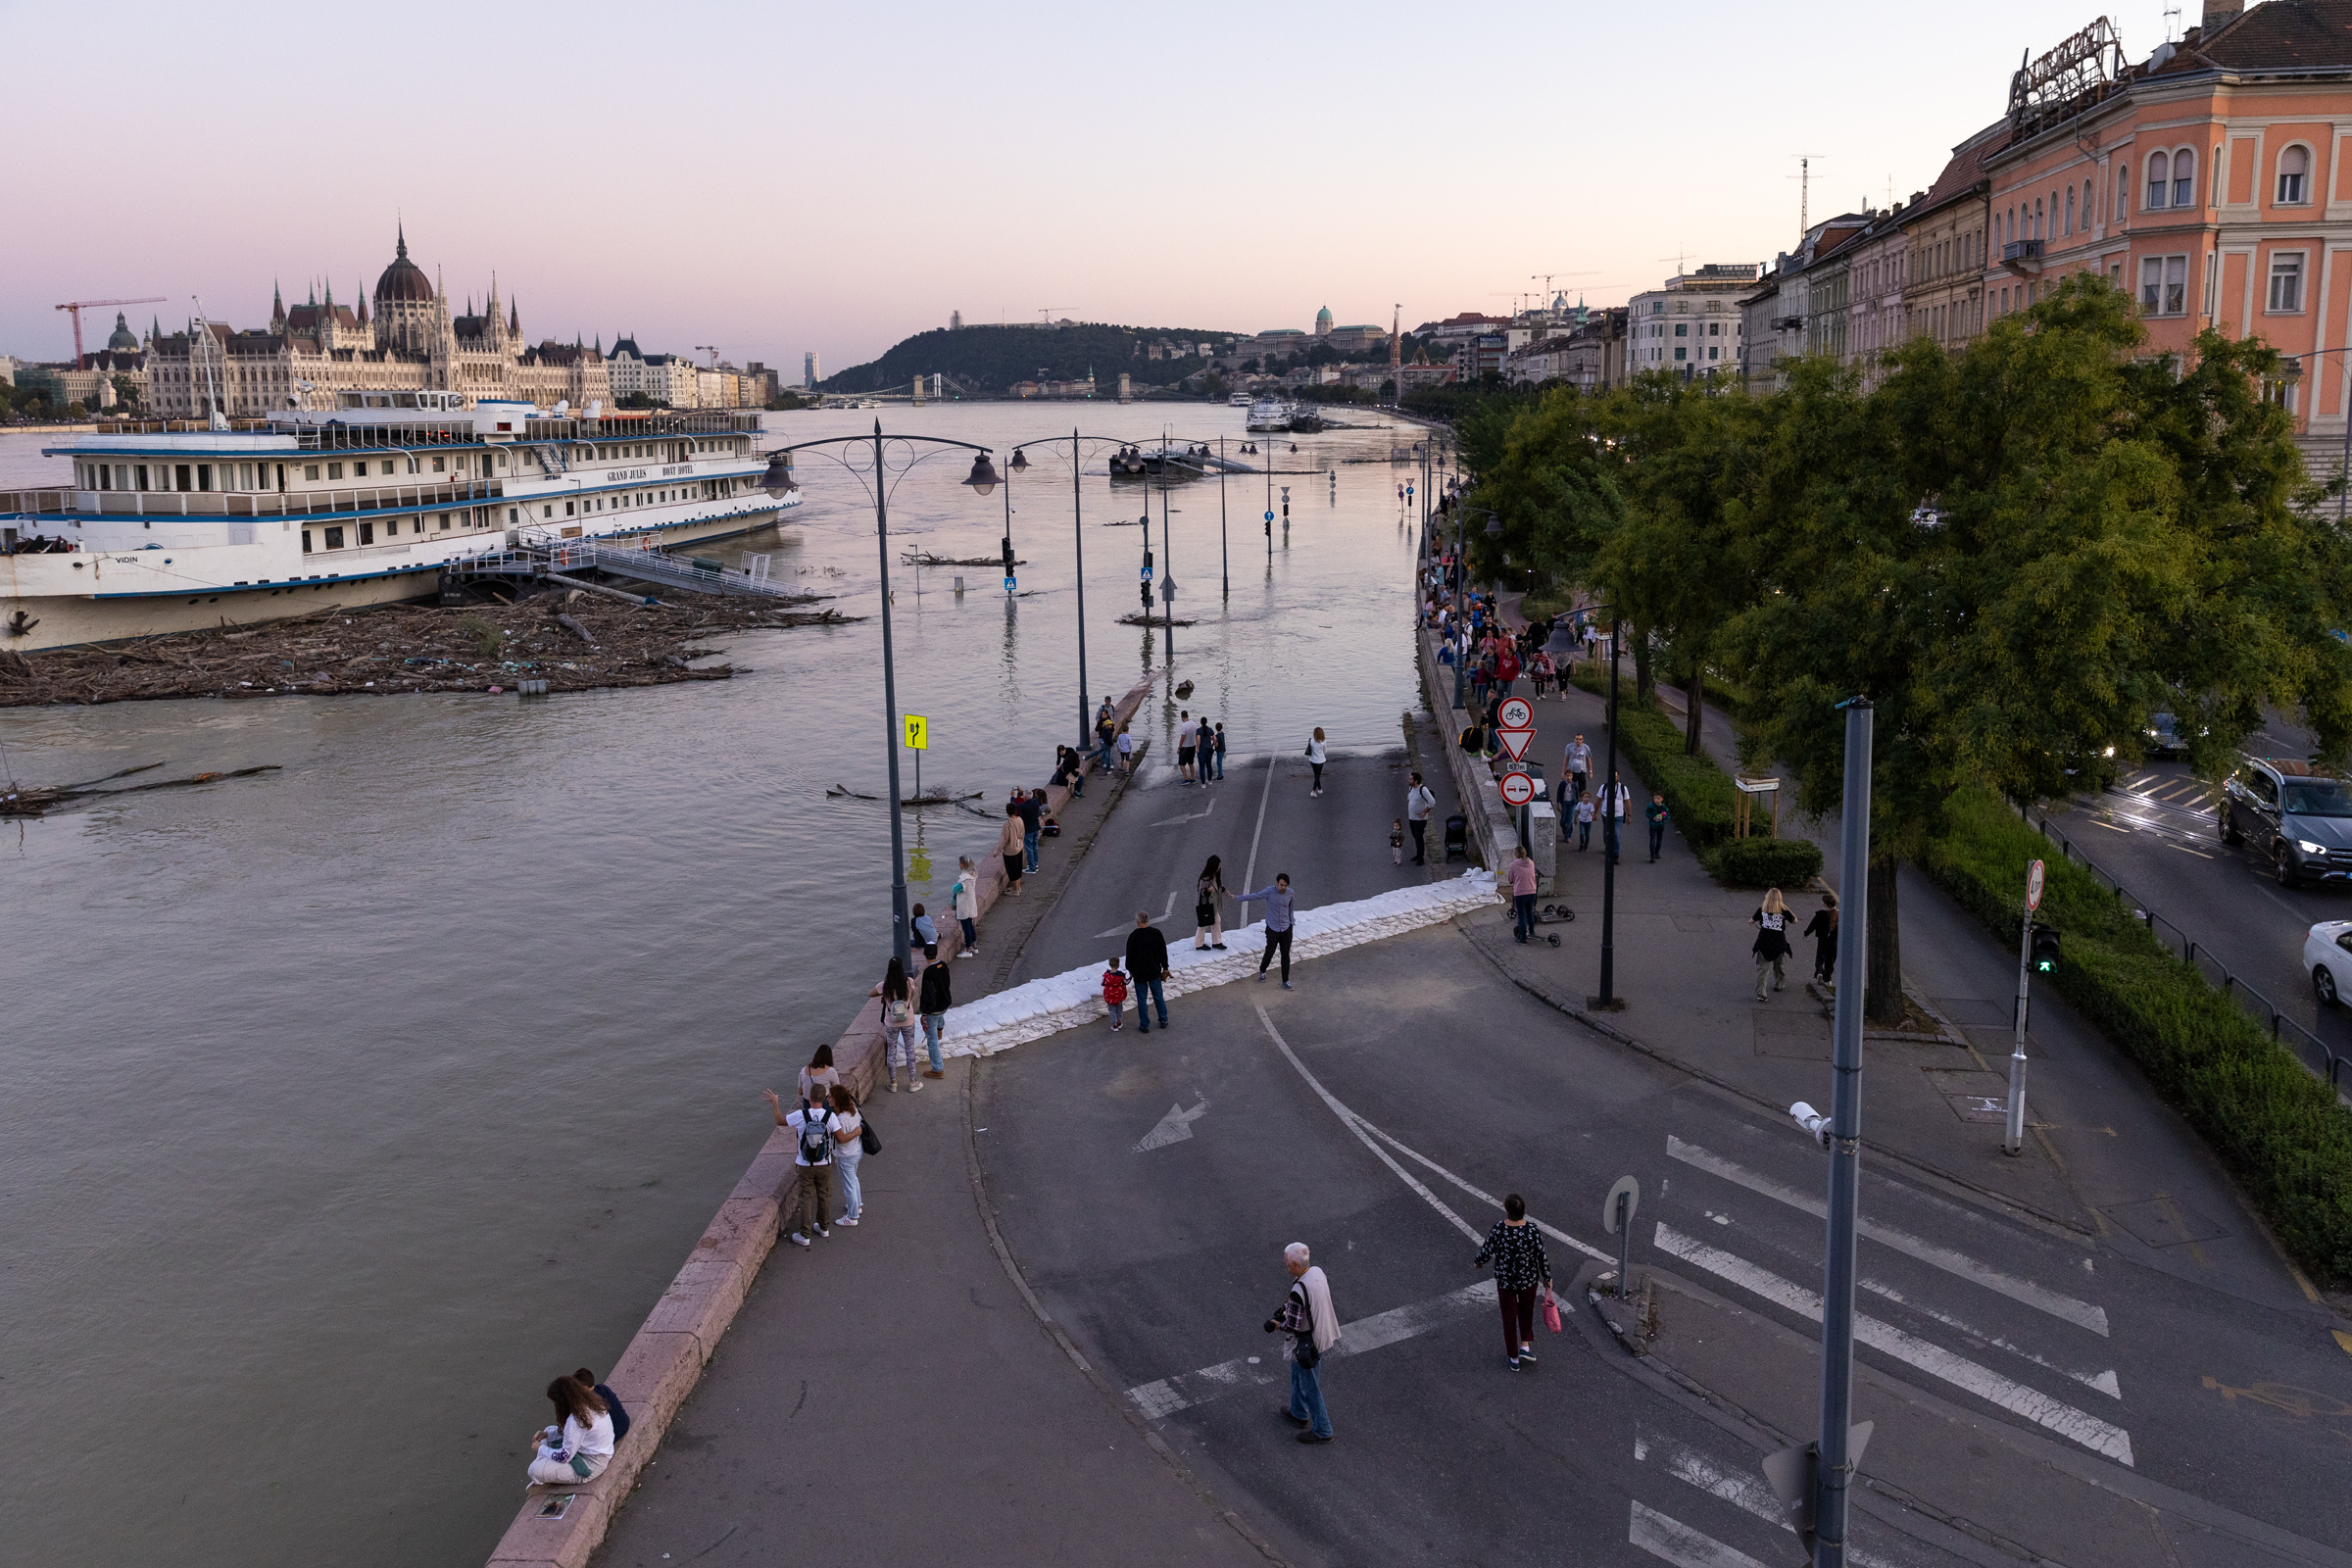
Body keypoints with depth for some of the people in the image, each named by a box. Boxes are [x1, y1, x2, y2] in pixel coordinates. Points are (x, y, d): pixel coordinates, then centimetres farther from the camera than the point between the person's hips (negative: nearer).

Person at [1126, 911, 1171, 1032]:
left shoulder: (1133, 936, -17)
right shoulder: (1156, 933, -6)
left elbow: (1130, 955, -9)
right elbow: (1163, 952, 1)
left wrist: (1130, 970, 6)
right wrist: (1165, 968, 11)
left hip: (1139, 973, -3)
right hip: (1154, 971, 3)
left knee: (1141, 999, 7)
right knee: (1158, 996, 18)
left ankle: (1144, 1025, 13)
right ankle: (1163, 1021, 26)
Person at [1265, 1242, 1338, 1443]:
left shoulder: (1298, 1291, -36)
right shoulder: (1317, 1272, -10)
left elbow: (1293, 1326, -27)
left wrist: (1275, 1323, -8)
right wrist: (1286, 1309, 8)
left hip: (1307, 1344, -9)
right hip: (1322, 1334, 9)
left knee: (1310, 1388, 12)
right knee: (1298, 1374, 30)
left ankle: (1322, 1431, 27)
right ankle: (1298, 1413, 49)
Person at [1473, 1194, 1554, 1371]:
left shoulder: (1497, 1229, -23)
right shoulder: (1533, 1231, -23)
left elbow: (1487, 1251, -10)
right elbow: (1542, 1257, -13)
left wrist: (1477, 1262, 13)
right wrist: (1547, 1279, 5)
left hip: (1504, 1280, 0)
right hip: (1529, 1279, 0)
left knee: (1509, 1316, 19)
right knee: (1526, 1310, 30)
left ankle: (1513, 1358, 31)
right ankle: (1525, 1346, 29)